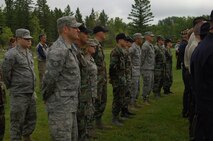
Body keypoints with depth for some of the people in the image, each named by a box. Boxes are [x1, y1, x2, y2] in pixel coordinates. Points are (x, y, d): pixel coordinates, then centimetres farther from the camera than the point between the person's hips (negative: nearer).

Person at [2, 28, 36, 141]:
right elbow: (5, 73, -10)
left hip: (31, 93, 8)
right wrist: (11, 86, 1)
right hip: (19, 95, -8)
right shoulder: (12, 54, -16)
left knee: (31, 119, 20)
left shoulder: (29, 53, 10)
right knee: (17, 122, 3)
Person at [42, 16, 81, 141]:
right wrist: (46, 98, -5)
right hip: (60, 106, -10)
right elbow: (49, 79, -19)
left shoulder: (69, 48, 12)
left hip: (70, 104, 10)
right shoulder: (58, 51, -21)